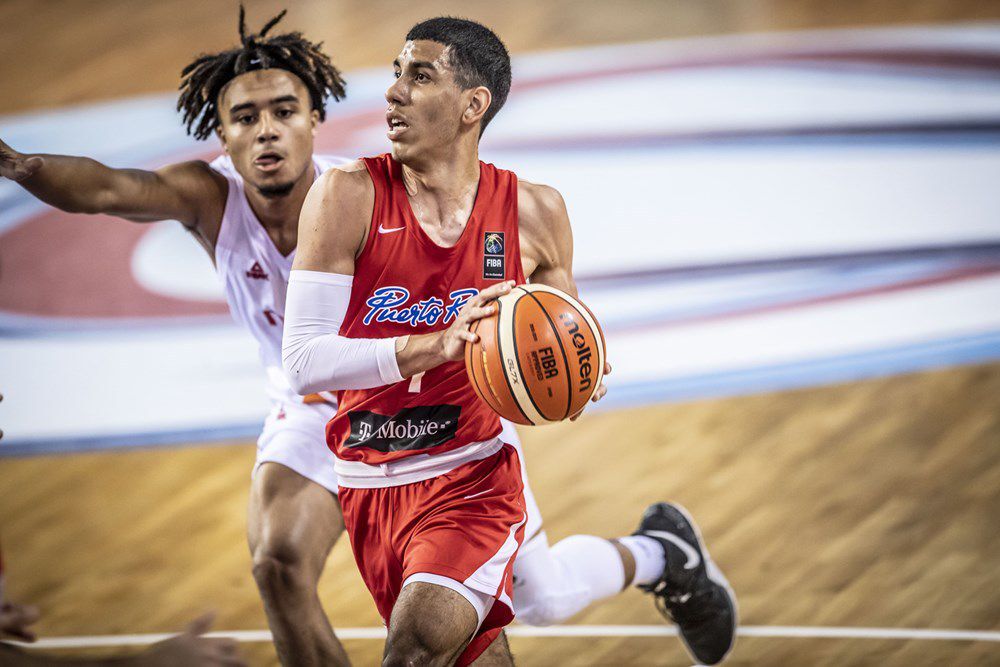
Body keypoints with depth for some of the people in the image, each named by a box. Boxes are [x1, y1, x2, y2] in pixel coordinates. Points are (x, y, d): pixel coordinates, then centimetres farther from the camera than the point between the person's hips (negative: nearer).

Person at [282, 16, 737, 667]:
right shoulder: (349, 197, -14)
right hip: (371, 485, 2)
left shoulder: (533, 211, -7)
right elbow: (304, 361, -20)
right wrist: (438, 345, -33)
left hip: (474, 472, -2)